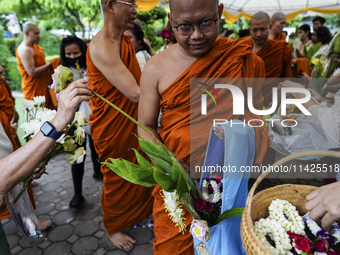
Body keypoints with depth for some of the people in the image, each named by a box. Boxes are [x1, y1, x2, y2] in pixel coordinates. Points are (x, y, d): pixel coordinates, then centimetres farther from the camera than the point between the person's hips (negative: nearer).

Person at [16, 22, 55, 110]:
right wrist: (49, 65, -18)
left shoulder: (35, 46, 13)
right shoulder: (24, 50, -17)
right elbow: (32, 72, -22)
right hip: (34, 91, -9)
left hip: (44, 87, 9)